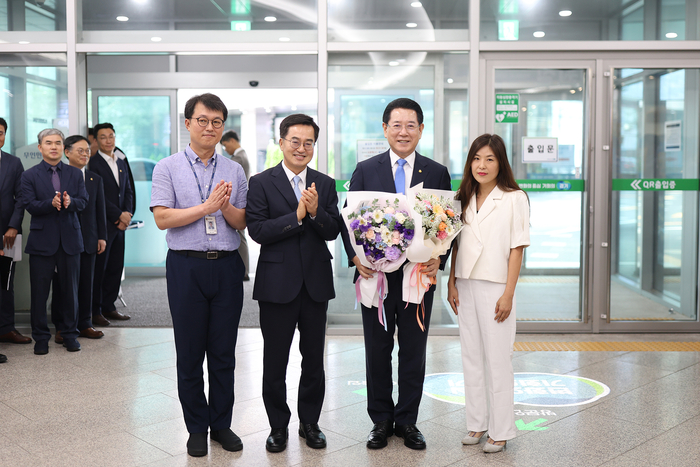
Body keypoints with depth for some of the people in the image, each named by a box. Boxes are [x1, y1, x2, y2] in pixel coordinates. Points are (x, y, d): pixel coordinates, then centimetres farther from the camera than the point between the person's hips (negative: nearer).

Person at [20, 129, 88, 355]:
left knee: (70, 289, 8)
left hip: (70, 239, 2)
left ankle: (70, 334, 20)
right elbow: (29, 205, -8)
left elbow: (83, 201, 0)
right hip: (42, 240, -2)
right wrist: (51, 203, -25)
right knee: (39, 291, 3)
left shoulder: (75, 174, 9)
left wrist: (69, 202, -22)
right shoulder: (29, 175, 2)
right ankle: (40, 337, 15)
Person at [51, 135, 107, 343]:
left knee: (86, 283, 8)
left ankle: (84, 324, 18)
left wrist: (102, 237, 8)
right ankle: (61, 327, 12)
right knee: (62, 284, 3)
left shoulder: (95, 179, 13)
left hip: (88, 239, 4)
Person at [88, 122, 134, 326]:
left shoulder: (121, 164, 16)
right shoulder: (93, 163, -7)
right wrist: (119, 215, -12)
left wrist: (127, 215, 1)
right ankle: (94, 311, 6)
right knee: (98, 268, -2)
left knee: (116, 267, 9)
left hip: (119, 224, 7)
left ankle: (108, 307, 20)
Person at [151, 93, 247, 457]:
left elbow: (243, 223, 6)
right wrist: (206, 207, -13)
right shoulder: (167, 168, 2)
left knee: (224, 352, 9)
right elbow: (162, 218, -8)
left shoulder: (234, 171, 9)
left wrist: (226, 208, -14)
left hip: (227, 266, 2)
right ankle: (197, 427, 22)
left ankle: (221, 423, 23)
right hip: (186, 266, -2)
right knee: (190, 353, 7)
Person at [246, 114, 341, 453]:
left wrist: (315, 211, -19)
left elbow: (332, 232, -1)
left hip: (316, 283, 3)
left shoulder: (325, 184, 6)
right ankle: (278, 426, 25)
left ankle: (310, 423, 29)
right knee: (275, 360, 8)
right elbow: (257, 231, -13)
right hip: (278, 283, -2)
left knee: (314, 358, 12)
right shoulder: (261, 183, -3)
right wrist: (297, 215, -19)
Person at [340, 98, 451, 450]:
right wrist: (356, 257, -13)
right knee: (377, 351, 9)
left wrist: (439, 259, -12)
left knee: (414, 352, 10)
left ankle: (407, 421, 25)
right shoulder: (365, 170, 4)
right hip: (376, 275, 0)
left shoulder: (437, 173, 5)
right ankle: (381, 421, 25)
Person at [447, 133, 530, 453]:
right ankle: (476, 423, 22)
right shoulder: (464, 199, 11)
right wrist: (451, 284, 5)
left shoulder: (514, 199, -4)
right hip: (465, 286, 5)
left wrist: (508, 294, -12)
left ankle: (500, 431, 12)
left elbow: (517, 249, -7)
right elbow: (456, 245, 12)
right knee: (471, 358, 11)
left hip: (495, 287, -5)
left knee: (497, 360, 0)